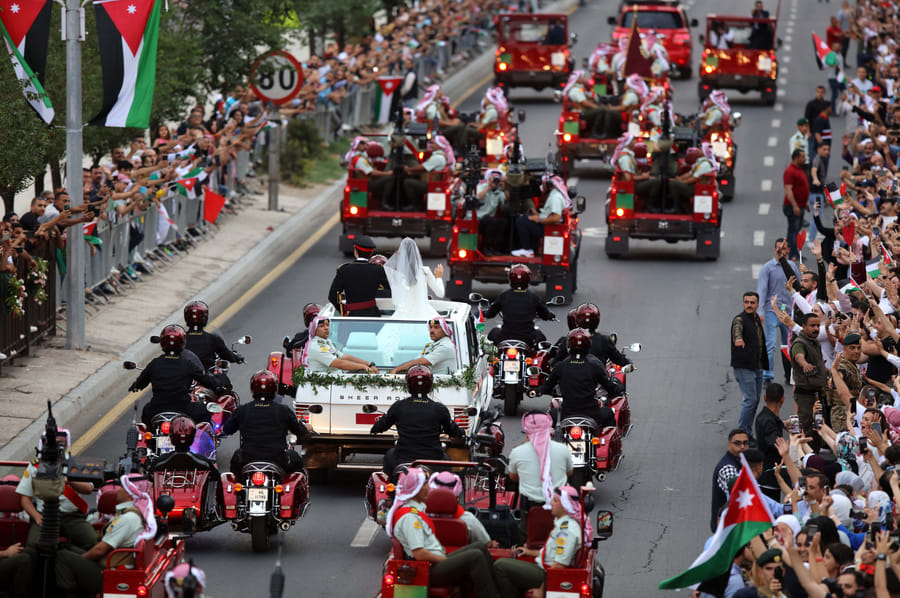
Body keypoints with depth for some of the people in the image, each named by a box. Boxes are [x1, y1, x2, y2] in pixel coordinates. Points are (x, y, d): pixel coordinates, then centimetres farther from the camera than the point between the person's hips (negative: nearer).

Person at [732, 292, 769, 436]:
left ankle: (747, 433, 19)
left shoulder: (757, 319, 13)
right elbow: (737, 328, -35)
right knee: (750, 399, -13)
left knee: (755, 400, 11)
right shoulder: (740, 319, -12)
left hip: (758, 367, 8)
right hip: (744, 368, -8)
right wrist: (738, 339, -55)